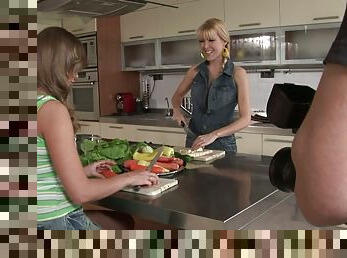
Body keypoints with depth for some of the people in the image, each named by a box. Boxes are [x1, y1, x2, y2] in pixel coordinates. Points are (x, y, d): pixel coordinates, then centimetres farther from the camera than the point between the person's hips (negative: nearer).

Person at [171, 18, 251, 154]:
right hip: (193, 142, 3)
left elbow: (245, 119, -12)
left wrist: (214, 135, -22)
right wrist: (177, 109, -3)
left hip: (223, 144, -3)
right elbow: (177, 96, 19)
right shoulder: (195, 71, 1)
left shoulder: (238, 74, -8)